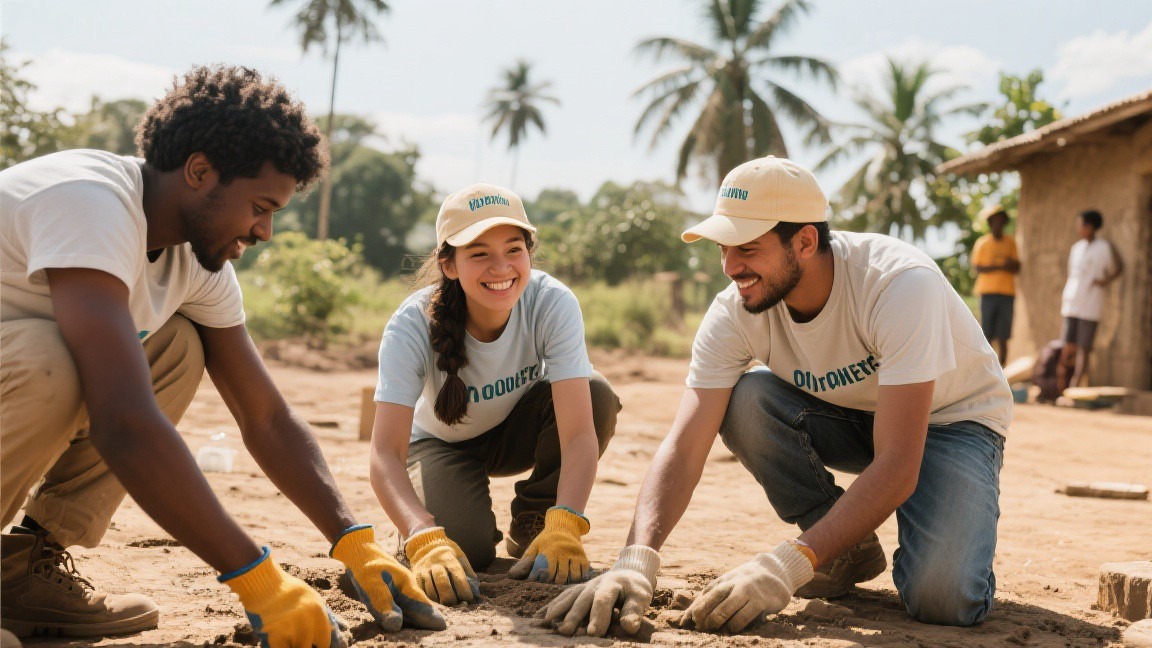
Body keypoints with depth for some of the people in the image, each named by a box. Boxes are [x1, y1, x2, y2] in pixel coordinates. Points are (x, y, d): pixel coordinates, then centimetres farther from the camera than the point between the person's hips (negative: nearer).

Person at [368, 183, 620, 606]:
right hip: (441, 442, -2)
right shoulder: (412, 326, -32)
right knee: (463, 547, -30)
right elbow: (386, 452, -39)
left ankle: (532, 526, -4)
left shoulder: (553, 304, -30)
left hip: (518, 433, 2)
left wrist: (563, 529, -53)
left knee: (598, 397, -29)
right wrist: (425, 540, -57)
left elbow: (580, 431, -36)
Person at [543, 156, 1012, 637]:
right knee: (744, 401, -25)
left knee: (943, 599, -30)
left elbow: (897, 467, -38)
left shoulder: (901, 284, -35)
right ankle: (851, 551, -4)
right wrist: (636, 560, -44)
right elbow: (684, 446, -27)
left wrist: (788, 565, -46)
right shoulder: (735, 311, -22)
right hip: (850, 417, 5)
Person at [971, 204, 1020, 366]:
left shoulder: (1010, 242, 11)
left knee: (1002, 338, 2)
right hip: (988, 292, -2)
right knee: (986, 336, -4)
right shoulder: (982, 243, 3)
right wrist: (999, 266, -16)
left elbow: (1016, 267, 6)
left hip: (1007, 293, 2)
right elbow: (978, 268, -5)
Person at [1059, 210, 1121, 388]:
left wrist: (1106, 281, -6)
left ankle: (1075, 385, -1)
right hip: (1071, 305, 5)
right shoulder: (1076, 248, 13)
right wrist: (1063, 298, 13)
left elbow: (1117, 269, 9)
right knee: (1068, 346, 1)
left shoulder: (1104, 248, -2)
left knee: (1084, 348, -3)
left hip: (1090, 306, -5)